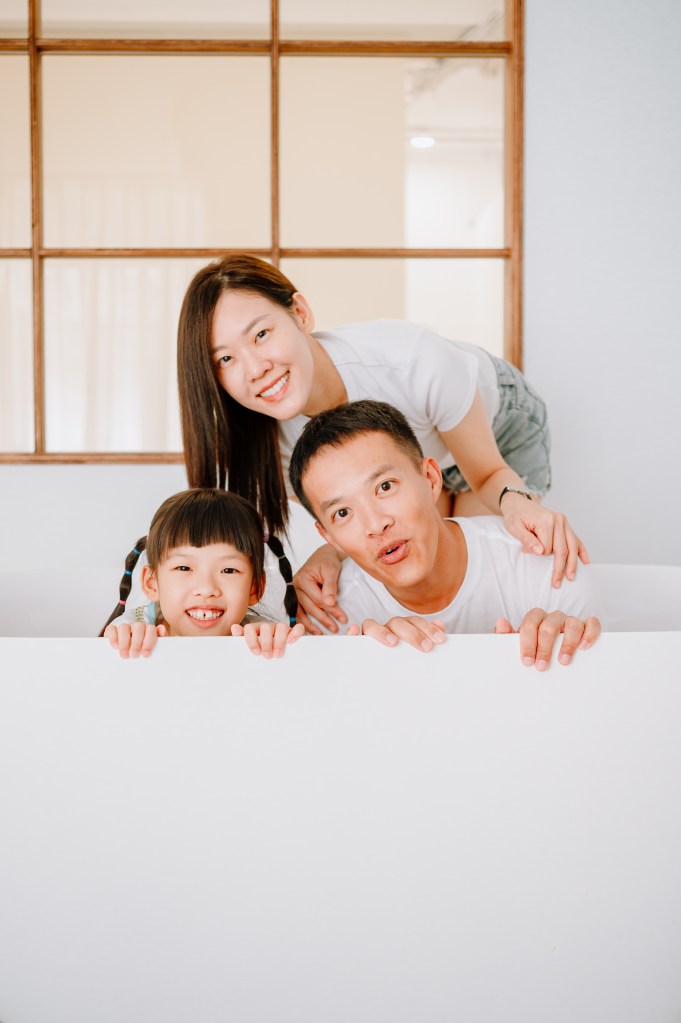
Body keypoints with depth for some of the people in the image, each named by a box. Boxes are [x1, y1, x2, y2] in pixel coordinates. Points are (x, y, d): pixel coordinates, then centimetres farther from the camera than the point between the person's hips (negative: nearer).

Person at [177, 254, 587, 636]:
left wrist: (516, 503, -51)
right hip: (413, 450, 3)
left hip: (497, 420, -2)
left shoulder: (415, 362, -44)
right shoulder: (276, 431, -31)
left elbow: (489, 474, -27)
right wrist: (328, 556, -46)